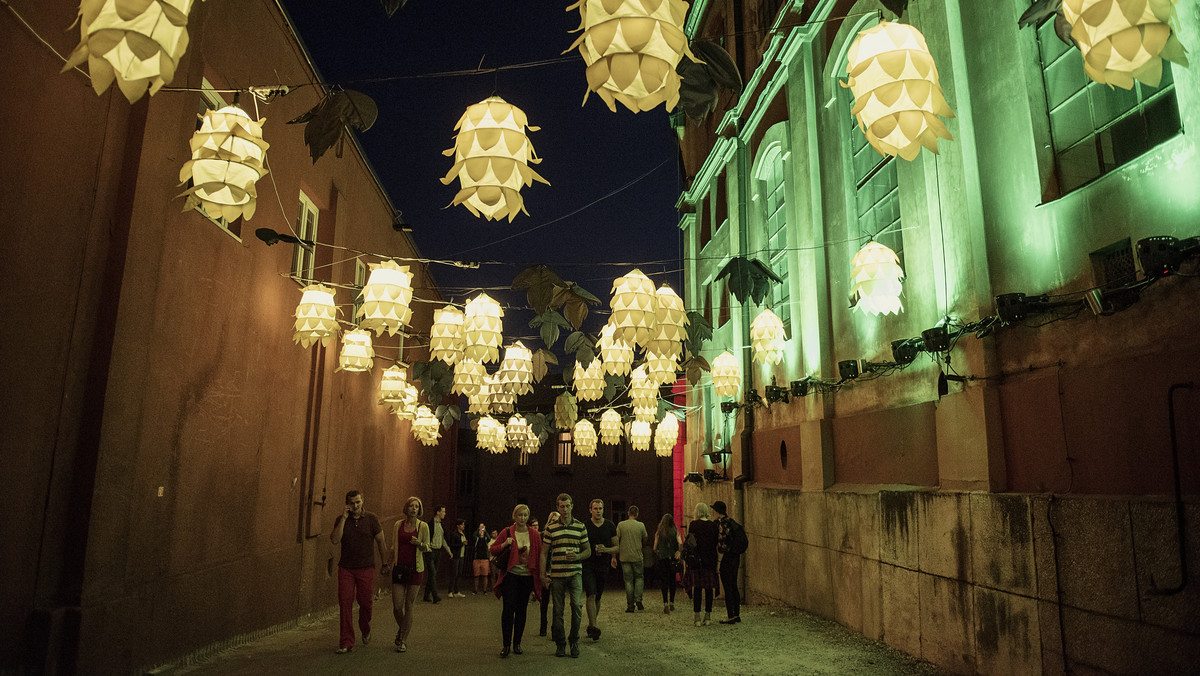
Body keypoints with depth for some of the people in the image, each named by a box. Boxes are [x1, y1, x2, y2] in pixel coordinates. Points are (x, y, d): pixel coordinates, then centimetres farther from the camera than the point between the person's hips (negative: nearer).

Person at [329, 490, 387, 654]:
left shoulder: (371, 519, -2)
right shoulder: (341, 520, 2)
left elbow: (380, 542, 5)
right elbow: (335, 540, -14)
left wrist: (384, 563, 7)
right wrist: (344, 518, -17)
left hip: (366, 568, -1)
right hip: (345, 568, 1)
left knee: (366, 602, 3)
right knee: (345, 603, -5)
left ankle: (365, 630, 33)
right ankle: (346, 643, 3)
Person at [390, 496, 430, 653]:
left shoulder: (423, 526, 1)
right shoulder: (398, 525, 7)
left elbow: (427, 548, 5)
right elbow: (393, 547, 15)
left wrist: (419, 543, -16)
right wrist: (390, 565, 11)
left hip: (415, 569, -2)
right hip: (399, 568, 2)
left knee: (409, 606, 0)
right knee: (397, 606, 0)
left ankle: (403, 640, 12)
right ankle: (401, 629, 31)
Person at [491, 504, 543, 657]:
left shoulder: (534, 534, 6)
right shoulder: (507, 532, 2)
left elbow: (539, 555, 8)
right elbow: (493, 550, 5)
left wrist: (540, 575, 2)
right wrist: (504, 544, -15)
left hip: (527, 577, 2)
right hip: (511, 575, -2)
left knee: (521, 610, 6)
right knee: (508, 608, -8)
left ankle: (517, 643, 17)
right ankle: (506, 644, -1)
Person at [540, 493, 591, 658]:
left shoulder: (580, 527, 6)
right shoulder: (551, 528, 4)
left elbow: (588, 551, 11)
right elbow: (544, 553, 7)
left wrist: (578, 556, -10)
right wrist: (543, 575, -1)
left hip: (575, 573, 0)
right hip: (556, 575, 0)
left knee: (577, 605, -13)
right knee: (558, 610, 5)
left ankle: (574, 640, 6)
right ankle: (560, 644, 19)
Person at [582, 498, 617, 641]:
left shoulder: (610, 526, 5)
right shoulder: (584, 526, -2)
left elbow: (616, 547, 8)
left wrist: (606, 550, -11)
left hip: (603, 565, 3)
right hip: (588, 565, -3)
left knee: (598, 597, 11)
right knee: (591, 595, -15)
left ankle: (591, 625, 26)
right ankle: (594, 627, -17)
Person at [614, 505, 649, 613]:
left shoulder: (621, 525, -4)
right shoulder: (641, 525, -3)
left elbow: (616, 540, -2)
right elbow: (645, 539, 8)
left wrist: (617, 553, 11)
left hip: (625, 556, 0)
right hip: (637, 556, 0)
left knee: (628, 580, 6)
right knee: (639, 577, 17)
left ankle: (630, 605, 6)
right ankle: (638, 600, 1)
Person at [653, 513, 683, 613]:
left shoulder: (659, 532, 0)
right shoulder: (675, 531, -1)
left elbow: (655, 547, 2)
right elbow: (680, 543, -13)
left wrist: (656, 555, 16)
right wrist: (678, 552, 0)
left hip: (662, 559, -1)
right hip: (673, 559, 1)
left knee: (664, 582, 0)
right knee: (672, 581, 15)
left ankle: (665, 603, -15)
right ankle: (671, 603, 22)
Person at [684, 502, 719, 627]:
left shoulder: (693, 524, -6)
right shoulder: (713, 525, 3)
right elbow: (716, 545, 7)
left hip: (696, 560, -3)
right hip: (710, 561, 3)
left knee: (696, 588, 1)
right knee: (709, 589, 8)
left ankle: (697, 618, 1)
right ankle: (707, 617, 11)